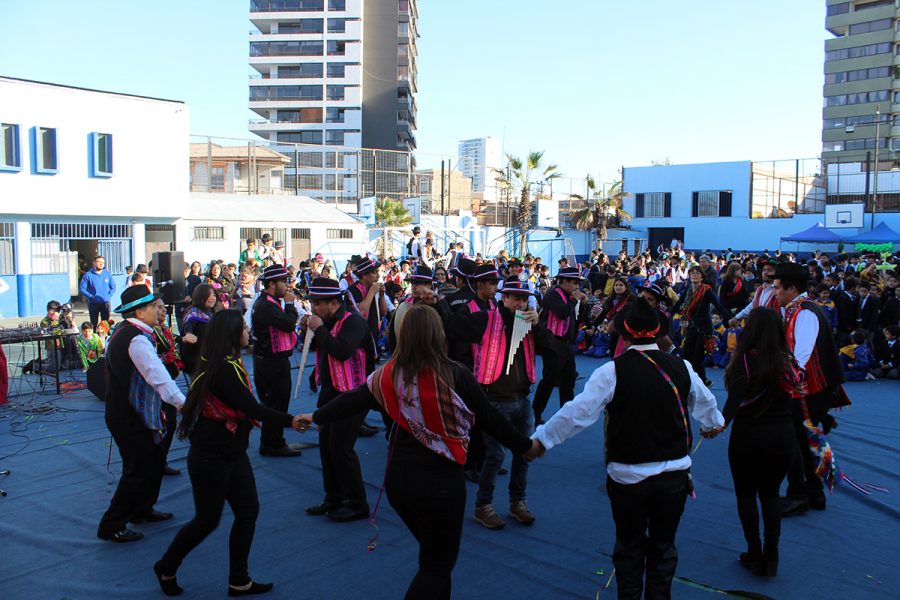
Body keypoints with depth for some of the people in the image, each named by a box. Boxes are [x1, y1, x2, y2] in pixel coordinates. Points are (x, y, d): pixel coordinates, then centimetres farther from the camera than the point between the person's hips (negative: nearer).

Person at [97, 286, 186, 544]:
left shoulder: (123, 331, 7)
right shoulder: (137, 339, -25)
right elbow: (158, 377, -33)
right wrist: (183, 403, -35)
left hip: (127, 413, 10)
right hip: (131, 419, -10)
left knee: (153, 462, 22)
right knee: (138, 471, 1)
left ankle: (142, 510, 38)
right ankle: (111, 527, 12)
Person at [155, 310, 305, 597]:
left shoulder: (229, 365, 7)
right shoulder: (224, 369, -24)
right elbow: (252, 408, -27)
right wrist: (290, 420, -22)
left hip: (233, 454, 9)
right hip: (210, 458, -9)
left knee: (248, 512, 10)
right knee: (207, 520, 7)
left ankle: (239, 581, 21)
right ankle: (166, 568, 30)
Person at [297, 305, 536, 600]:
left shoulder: (389, 374, -5)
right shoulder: (456, 375, -16)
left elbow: (352, 401, 7)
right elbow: (490, 419, -7)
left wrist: (316, 417, 24)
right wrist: (525, 445, 8)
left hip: (398, 478, 5)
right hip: (440, 481, -5)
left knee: (433, 555, 26)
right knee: (438, 565, 12)